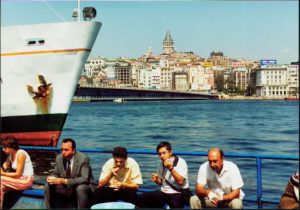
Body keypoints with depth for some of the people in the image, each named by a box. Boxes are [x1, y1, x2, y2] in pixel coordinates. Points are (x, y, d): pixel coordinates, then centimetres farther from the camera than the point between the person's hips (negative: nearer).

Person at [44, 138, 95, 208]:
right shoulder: (59, 158, -5)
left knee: (80, 188, -37)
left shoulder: (83, 159, -22)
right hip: (66, 188, 5)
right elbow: (55, 173, 7)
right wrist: (51, 178, -19)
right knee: (48, 186, -10)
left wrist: (65, 181, -38)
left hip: (82, 186, -5)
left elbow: (84, 179, -30)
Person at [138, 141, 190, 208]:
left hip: (178, 194, -6)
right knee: (141, 198, -10)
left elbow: (180, 181, -21)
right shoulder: (161, 164, 7)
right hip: (164, 193, 6)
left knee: (174, 204, -40)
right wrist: (157, 180, -3)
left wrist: (170, 168, -29)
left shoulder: (180, 162, -11)